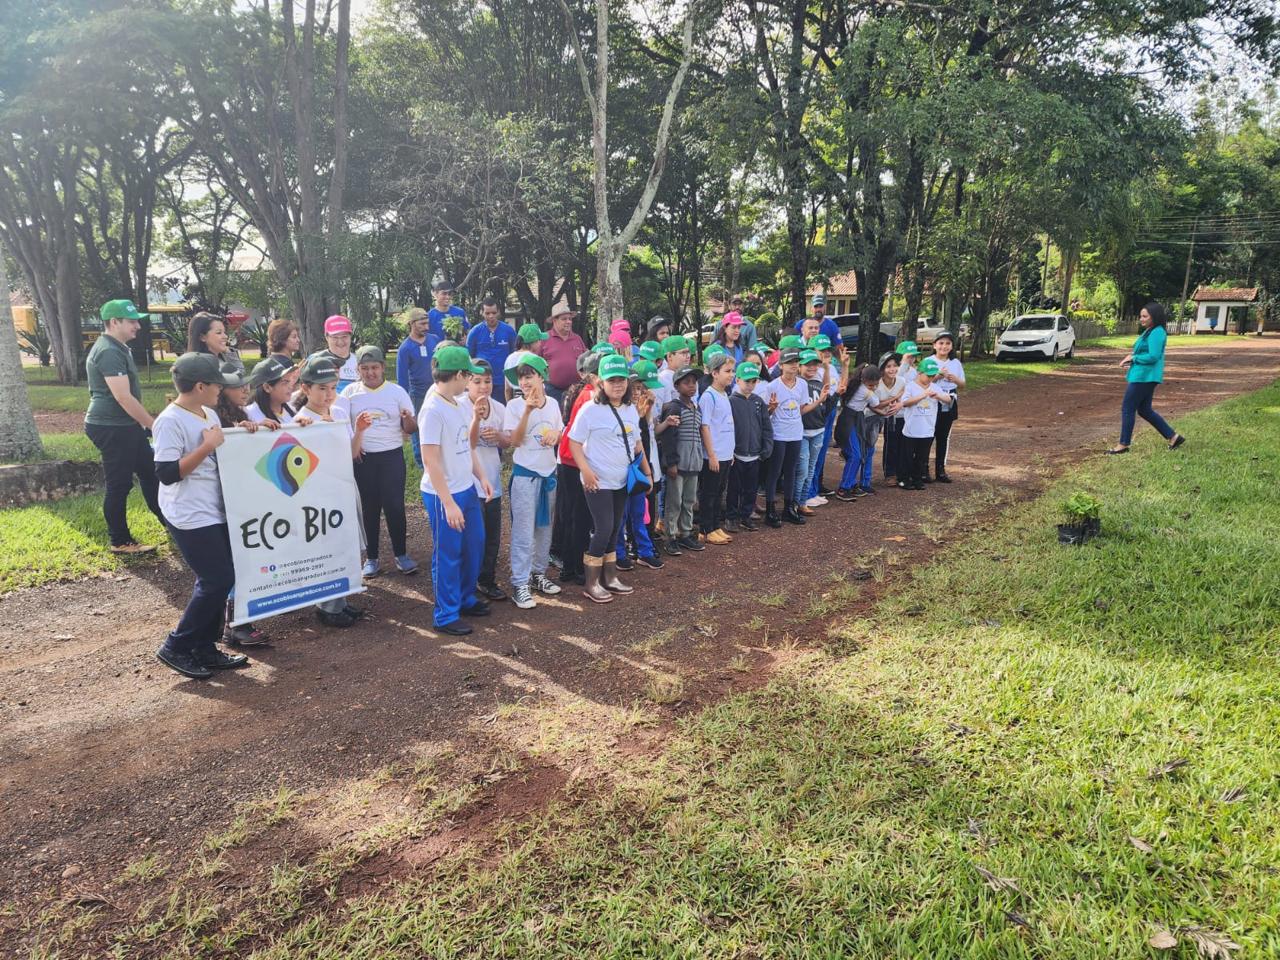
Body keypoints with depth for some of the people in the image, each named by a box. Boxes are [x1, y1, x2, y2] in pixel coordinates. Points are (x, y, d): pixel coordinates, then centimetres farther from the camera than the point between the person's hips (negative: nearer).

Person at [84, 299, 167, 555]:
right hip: (111, 428, -10)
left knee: (149, 472, 15)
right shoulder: (109, 352, -19)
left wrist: (146, 423, 22)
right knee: (119, 485, -2)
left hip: (126, 425, 10)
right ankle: (120, 542, 9)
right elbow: (124, 397, -24)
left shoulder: (117, 348, 14)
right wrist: (154, 424, -19)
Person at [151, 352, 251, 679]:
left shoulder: (209, 414, 11)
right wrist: (208, 446, -22)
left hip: (214, 512, 9)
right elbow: (167, 473, -22)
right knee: (217, 580, -7)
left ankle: (205, 648, 21)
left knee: (219, 580, 11)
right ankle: (176, 647, 8)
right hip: (191, 517, -9)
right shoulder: (171, 421, -16)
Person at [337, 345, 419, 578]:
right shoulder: (350, 392, 3)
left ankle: (401, 554, 13)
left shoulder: (397, 391, 2)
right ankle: (371, 558, 18)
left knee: (394, 505, -3)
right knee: (369, 508, 7)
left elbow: (411, 429, 1)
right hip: (362, 457, 1)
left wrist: (408, 419, -22)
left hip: (392, 456, -1)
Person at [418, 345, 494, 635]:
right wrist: (448, 503, -21)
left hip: (467, 490, 9)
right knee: (448, 555, 4)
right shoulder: (433, 410, -19)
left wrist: (481, 476, 10)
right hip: (444, 495, -9)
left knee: (474, 546, 19)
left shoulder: (456, 405, 6)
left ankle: (466, 599, 38)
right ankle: (446, 615, 19)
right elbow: (430, 461, -21)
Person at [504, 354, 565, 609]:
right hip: (525, 474, -5)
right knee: (524, 531, -4)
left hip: (549, 472, 5)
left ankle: (538, 573, 29)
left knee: (545, 527, 14)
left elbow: (561, 434, 15)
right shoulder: (514, 405, -10)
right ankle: (520, 584, 2)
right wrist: (528, 410, -26)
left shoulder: (552, 404, 3)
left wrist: (555, 434, -10)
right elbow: (514, 441, -18)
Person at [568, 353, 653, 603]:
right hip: (598, 482, -7)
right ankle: (591, 584, 4)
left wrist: (647, 471, 16)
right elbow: (574, 442, -12)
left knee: (614, 529, 13)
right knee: (603, 529, -9)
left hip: (622, 481, 7)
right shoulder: (590, 409, -12)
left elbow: (636, 443, 18)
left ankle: (609, 578, 24)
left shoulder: (631, 410, 8)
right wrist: (585, 470, -22)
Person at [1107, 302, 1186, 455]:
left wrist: (1133, 358, -14)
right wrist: (1132, 358, 7)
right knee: (1145, 410, 16)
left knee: (1127, 409, -3)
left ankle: (1123, 445, 5)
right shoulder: (1149, 331, 15)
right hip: (1142, 376, 11)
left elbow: (1153, 357, -23)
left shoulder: (1156, 333, -16)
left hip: (1144, 377, -11)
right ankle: (1173, 437, 22)